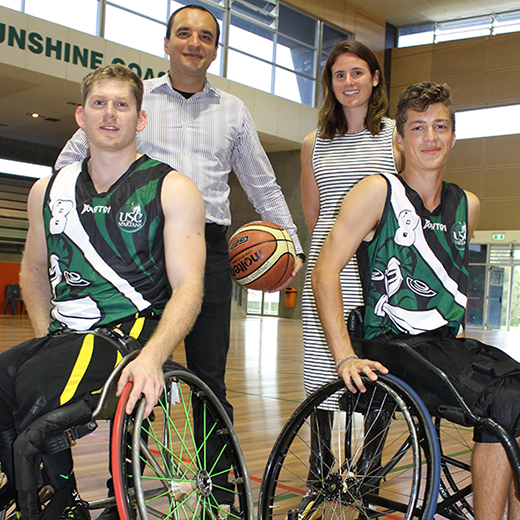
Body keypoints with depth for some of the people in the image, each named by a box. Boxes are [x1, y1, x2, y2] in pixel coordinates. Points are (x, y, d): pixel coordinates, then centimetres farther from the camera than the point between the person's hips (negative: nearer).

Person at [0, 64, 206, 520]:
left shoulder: (172, 189, 2)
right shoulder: (48, 191, 17)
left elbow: (187, 285, -8)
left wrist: (152, 357, -26)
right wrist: (47, 337, 11)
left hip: (135, 331, -4)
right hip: (65, 334, 5)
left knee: (37, 387, -31)